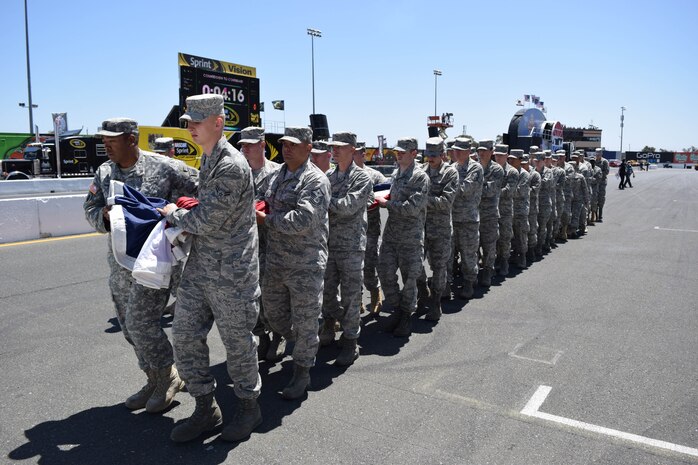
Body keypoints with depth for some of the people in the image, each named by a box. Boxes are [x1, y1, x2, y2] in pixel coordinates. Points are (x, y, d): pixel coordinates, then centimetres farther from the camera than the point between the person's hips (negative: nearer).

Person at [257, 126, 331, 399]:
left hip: (305, 264, -8)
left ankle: (302, 372, 21)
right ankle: (301, 346, 44)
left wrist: (266, 219, -15)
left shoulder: (316, 180, -14)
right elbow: (268, 205, 27)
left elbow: (302, 221, -25)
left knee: (305, 320, 4)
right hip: (275, 261, 8)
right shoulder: (278, 176, 12)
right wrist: (261, 207, 4)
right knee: (273, 311, 19)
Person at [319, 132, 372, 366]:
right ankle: (328, 333, 33)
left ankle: (350, 343, 13)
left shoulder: (362, 178, -7)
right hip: (328, 242, 6)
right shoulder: (328, 176, 12)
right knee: (327, 291, 15)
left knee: (350, 296, 1)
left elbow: (348, 207, -20)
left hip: (351, 245, -5)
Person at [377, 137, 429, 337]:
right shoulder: (395, 173, 12)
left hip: (411, 236, -7)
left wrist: (387, 203, -14)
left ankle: (406, 317, 20)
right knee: (385, 273, 6)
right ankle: (396, 310, 25)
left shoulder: (420, 177, -11)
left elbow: (413, 207, -21)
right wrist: (381, 200, 7)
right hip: (391, 233, 7)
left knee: (409, 277, 4)